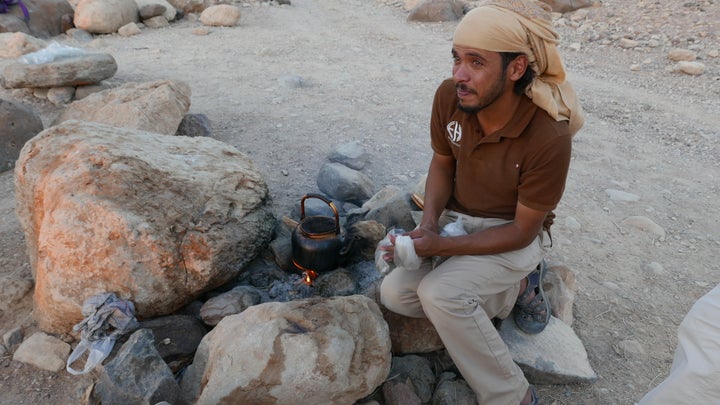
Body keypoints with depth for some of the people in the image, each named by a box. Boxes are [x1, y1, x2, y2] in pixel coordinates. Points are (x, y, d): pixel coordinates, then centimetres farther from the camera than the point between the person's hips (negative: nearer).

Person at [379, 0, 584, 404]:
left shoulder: (549, 139, -30)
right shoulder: (449, 96, -17)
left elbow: (522, 231, -20)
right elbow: (442, 162, 1)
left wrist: (441, 246, -26)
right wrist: (429, 223, -14)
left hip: (516, 234, -5)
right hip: (458, 218, 6)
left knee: (439, 294, -29)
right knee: (395, 293, -7)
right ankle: (517, 289, 5)